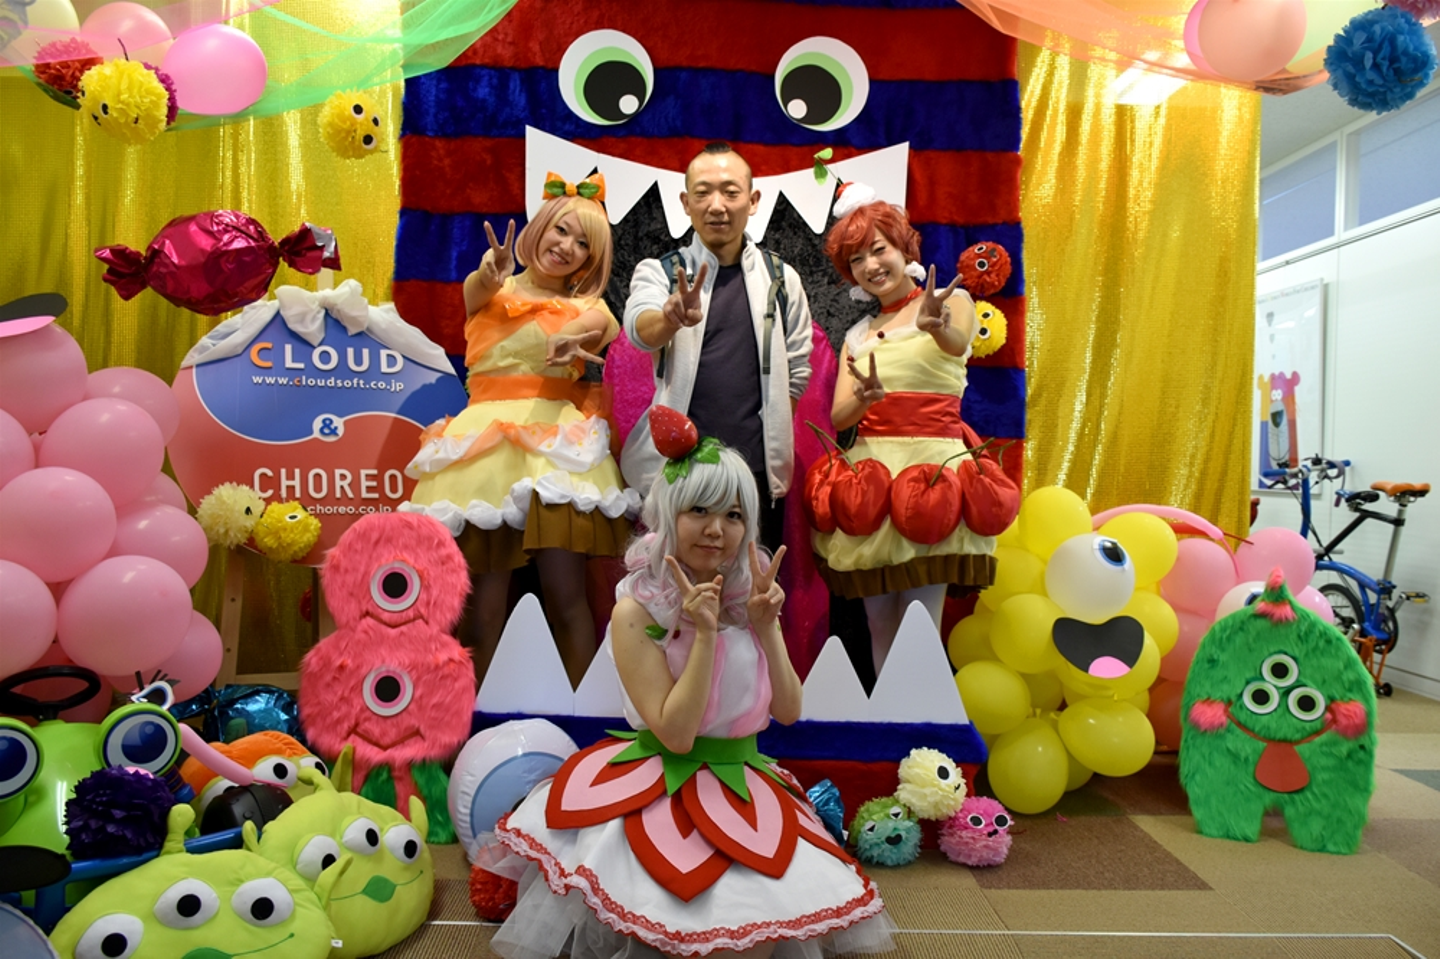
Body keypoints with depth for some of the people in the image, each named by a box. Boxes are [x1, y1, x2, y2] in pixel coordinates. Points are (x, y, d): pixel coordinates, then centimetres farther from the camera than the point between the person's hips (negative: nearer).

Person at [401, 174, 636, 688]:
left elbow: (604, 326, -9)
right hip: (486, 446, 0)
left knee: (566, 596, -10)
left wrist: (573, 336, -33)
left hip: (556, 442, 1)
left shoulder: (588, 307, 15)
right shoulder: (490, 289, 13)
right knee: (483, 605, -4)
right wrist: (493, 272, -36)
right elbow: (480, 288, -12)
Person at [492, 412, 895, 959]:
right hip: (660, 790, -4)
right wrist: (704, 633, -24)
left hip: (746, 788, 5)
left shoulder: (748, 597, 0)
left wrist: (765, 627, -13)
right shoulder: (636, 611, -14)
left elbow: (788, 712, 0)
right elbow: (675, 734, -17)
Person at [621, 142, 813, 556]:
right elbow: (640, 328, -20)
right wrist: (672, 317, -41)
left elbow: (796, 370, 10)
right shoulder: (658, 271, 2)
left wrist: (775, 439, 2)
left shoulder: (780, 278, 8)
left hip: (758, 472, 2)